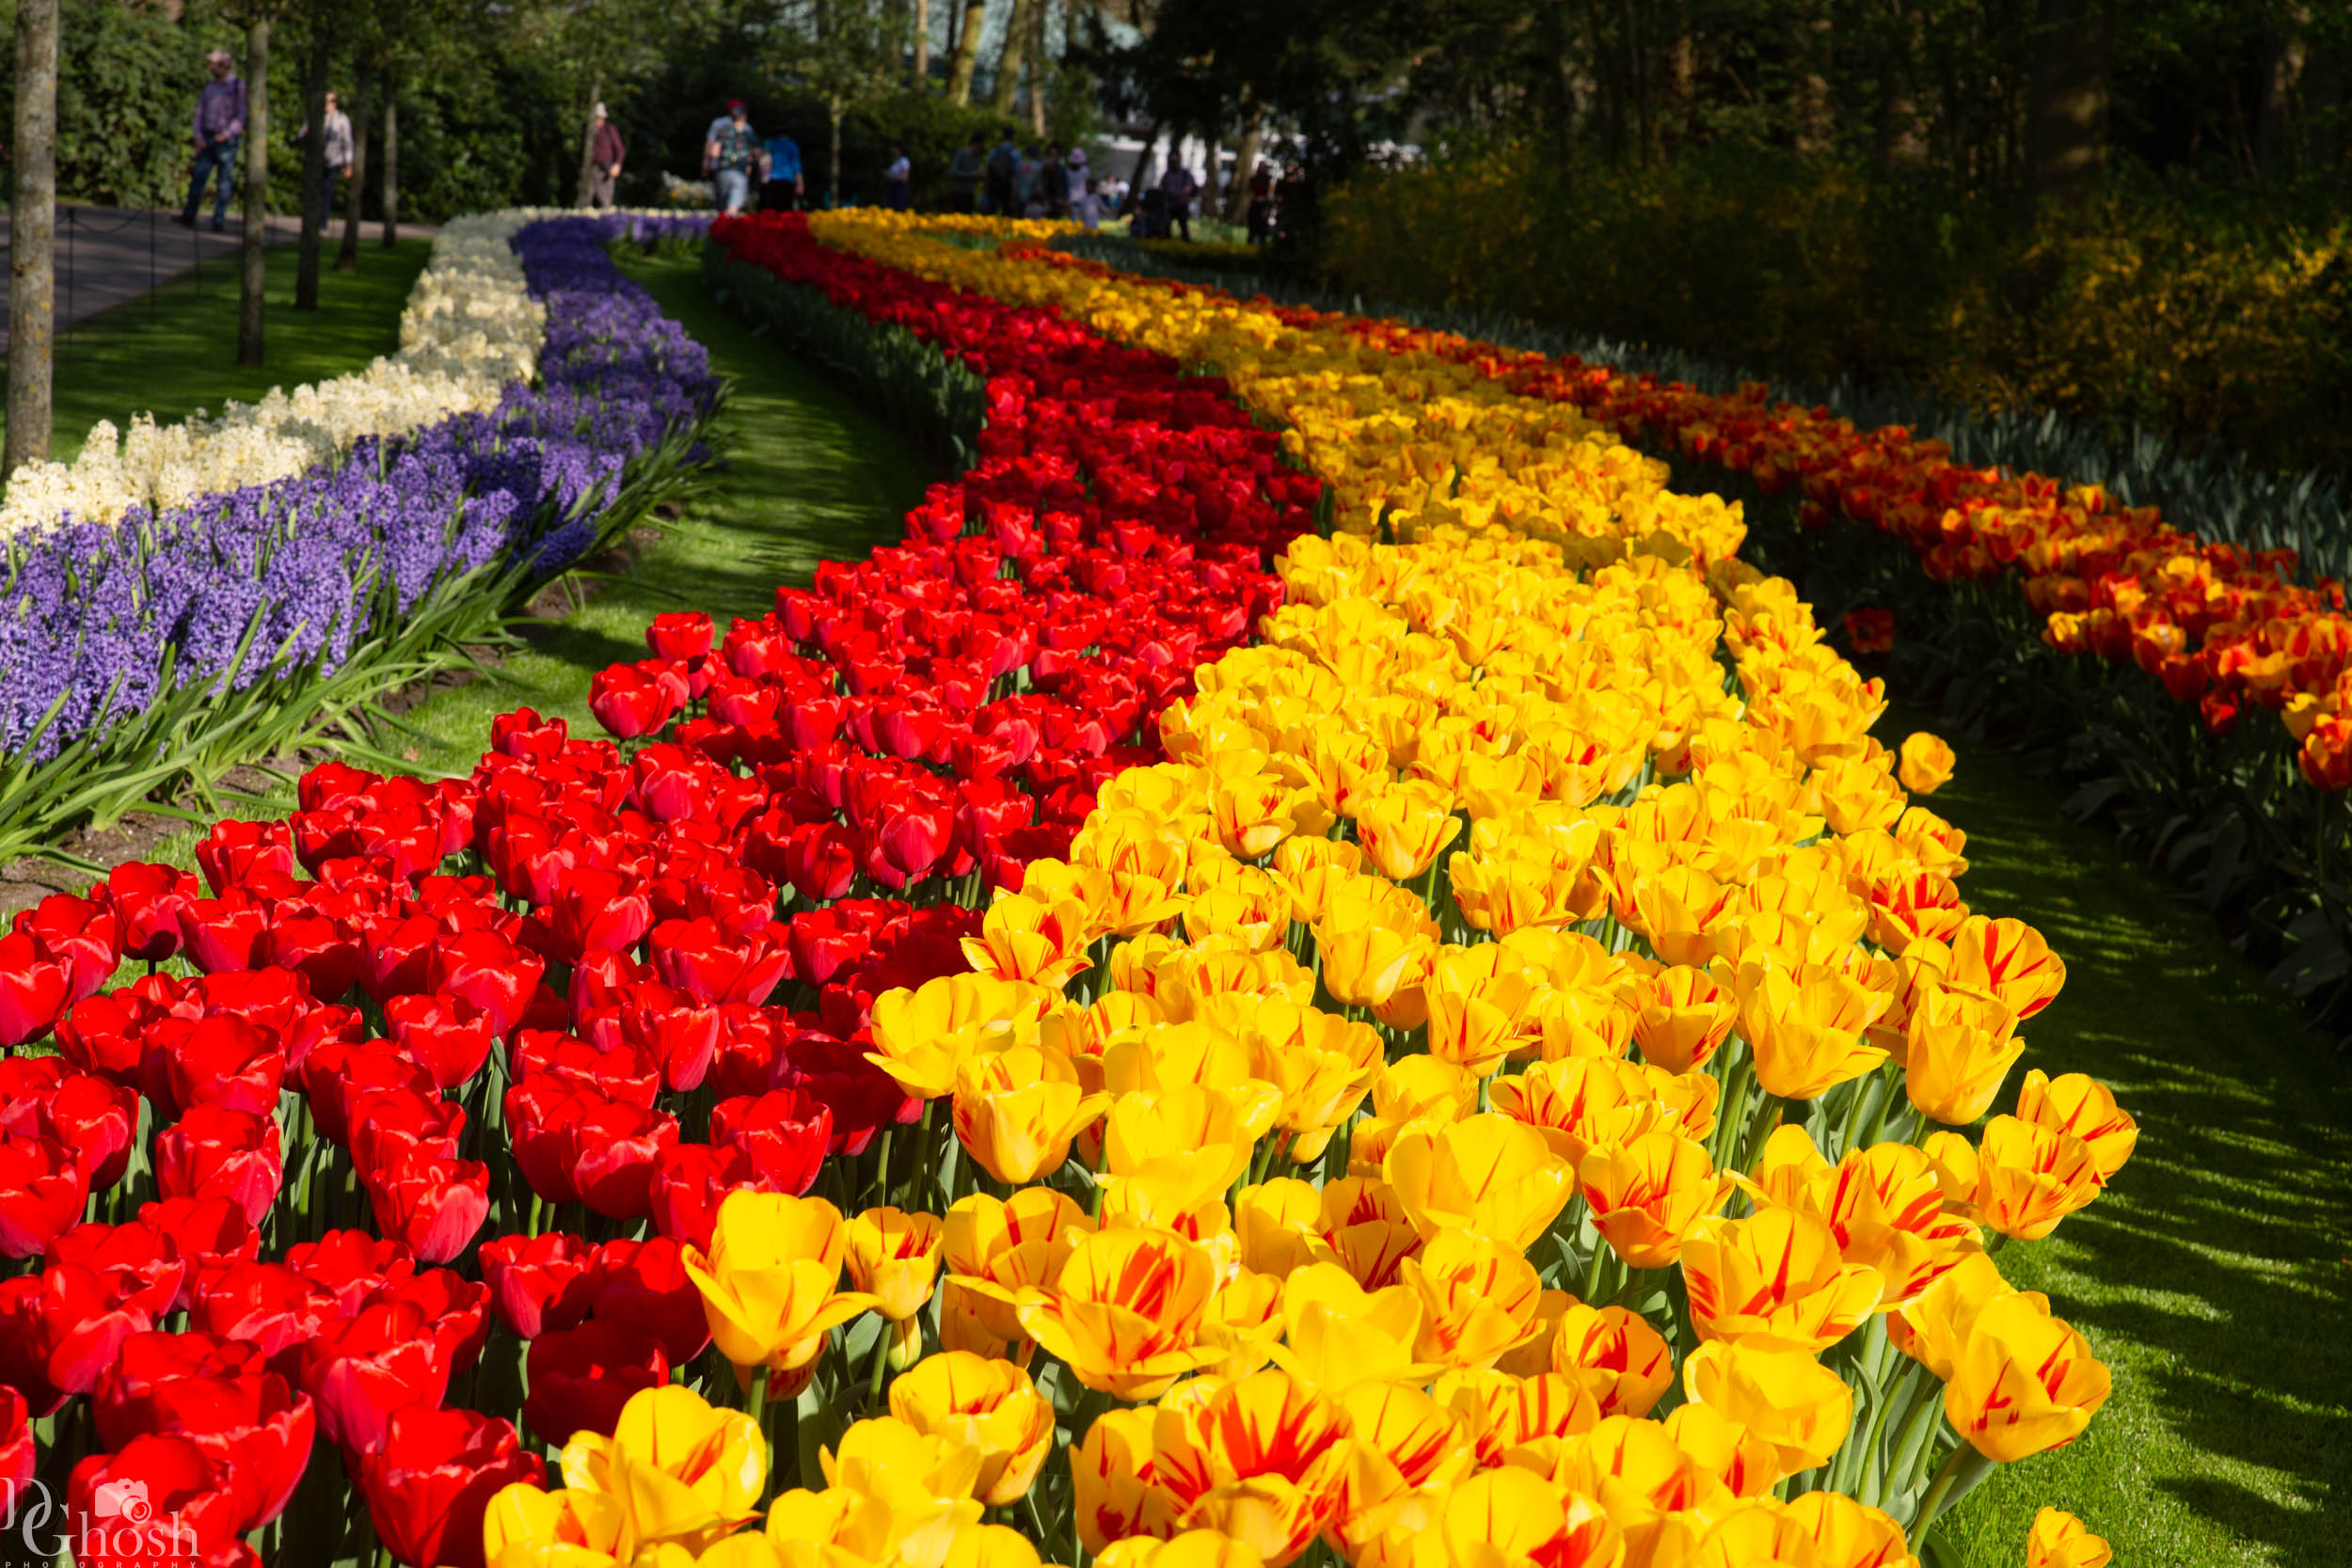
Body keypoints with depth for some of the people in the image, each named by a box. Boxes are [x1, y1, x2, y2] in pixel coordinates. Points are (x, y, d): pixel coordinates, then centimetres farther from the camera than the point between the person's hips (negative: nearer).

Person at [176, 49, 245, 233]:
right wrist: (199, 137, 1)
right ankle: (188, 216, -2)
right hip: (207, 139, 5)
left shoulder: (238, 86, -2)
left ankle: (219, 221, 1)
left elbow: (242, 115, -6)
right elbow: (200, 112, 15)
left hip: (227, 140, -5)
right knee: (198, 177, -3)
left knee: (225, 181, -2)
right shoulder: (209, 87, 14)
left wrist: (227, 134, -18)